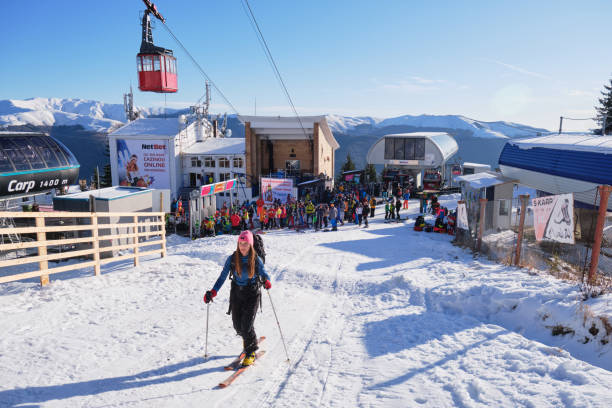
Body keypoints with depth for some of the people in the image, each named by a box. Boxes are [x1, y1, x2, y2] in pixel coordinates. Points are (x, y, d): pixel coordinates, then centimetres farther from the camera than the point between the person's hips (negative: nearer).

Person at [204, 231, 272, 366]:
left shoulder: (256, 260, -9)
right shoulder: (232, 259, -6)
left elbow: (264, 274, -2)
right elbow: (222, 277, -2)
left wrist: (267, 281, -26)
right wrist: (213, 292, -13)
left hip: (252, 294, -3)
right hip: (236, 293, 3)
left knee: (246, 324, -10)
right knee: (237, 324, 6)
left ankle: (251, 352, 11)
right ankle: (247, 339, 40)